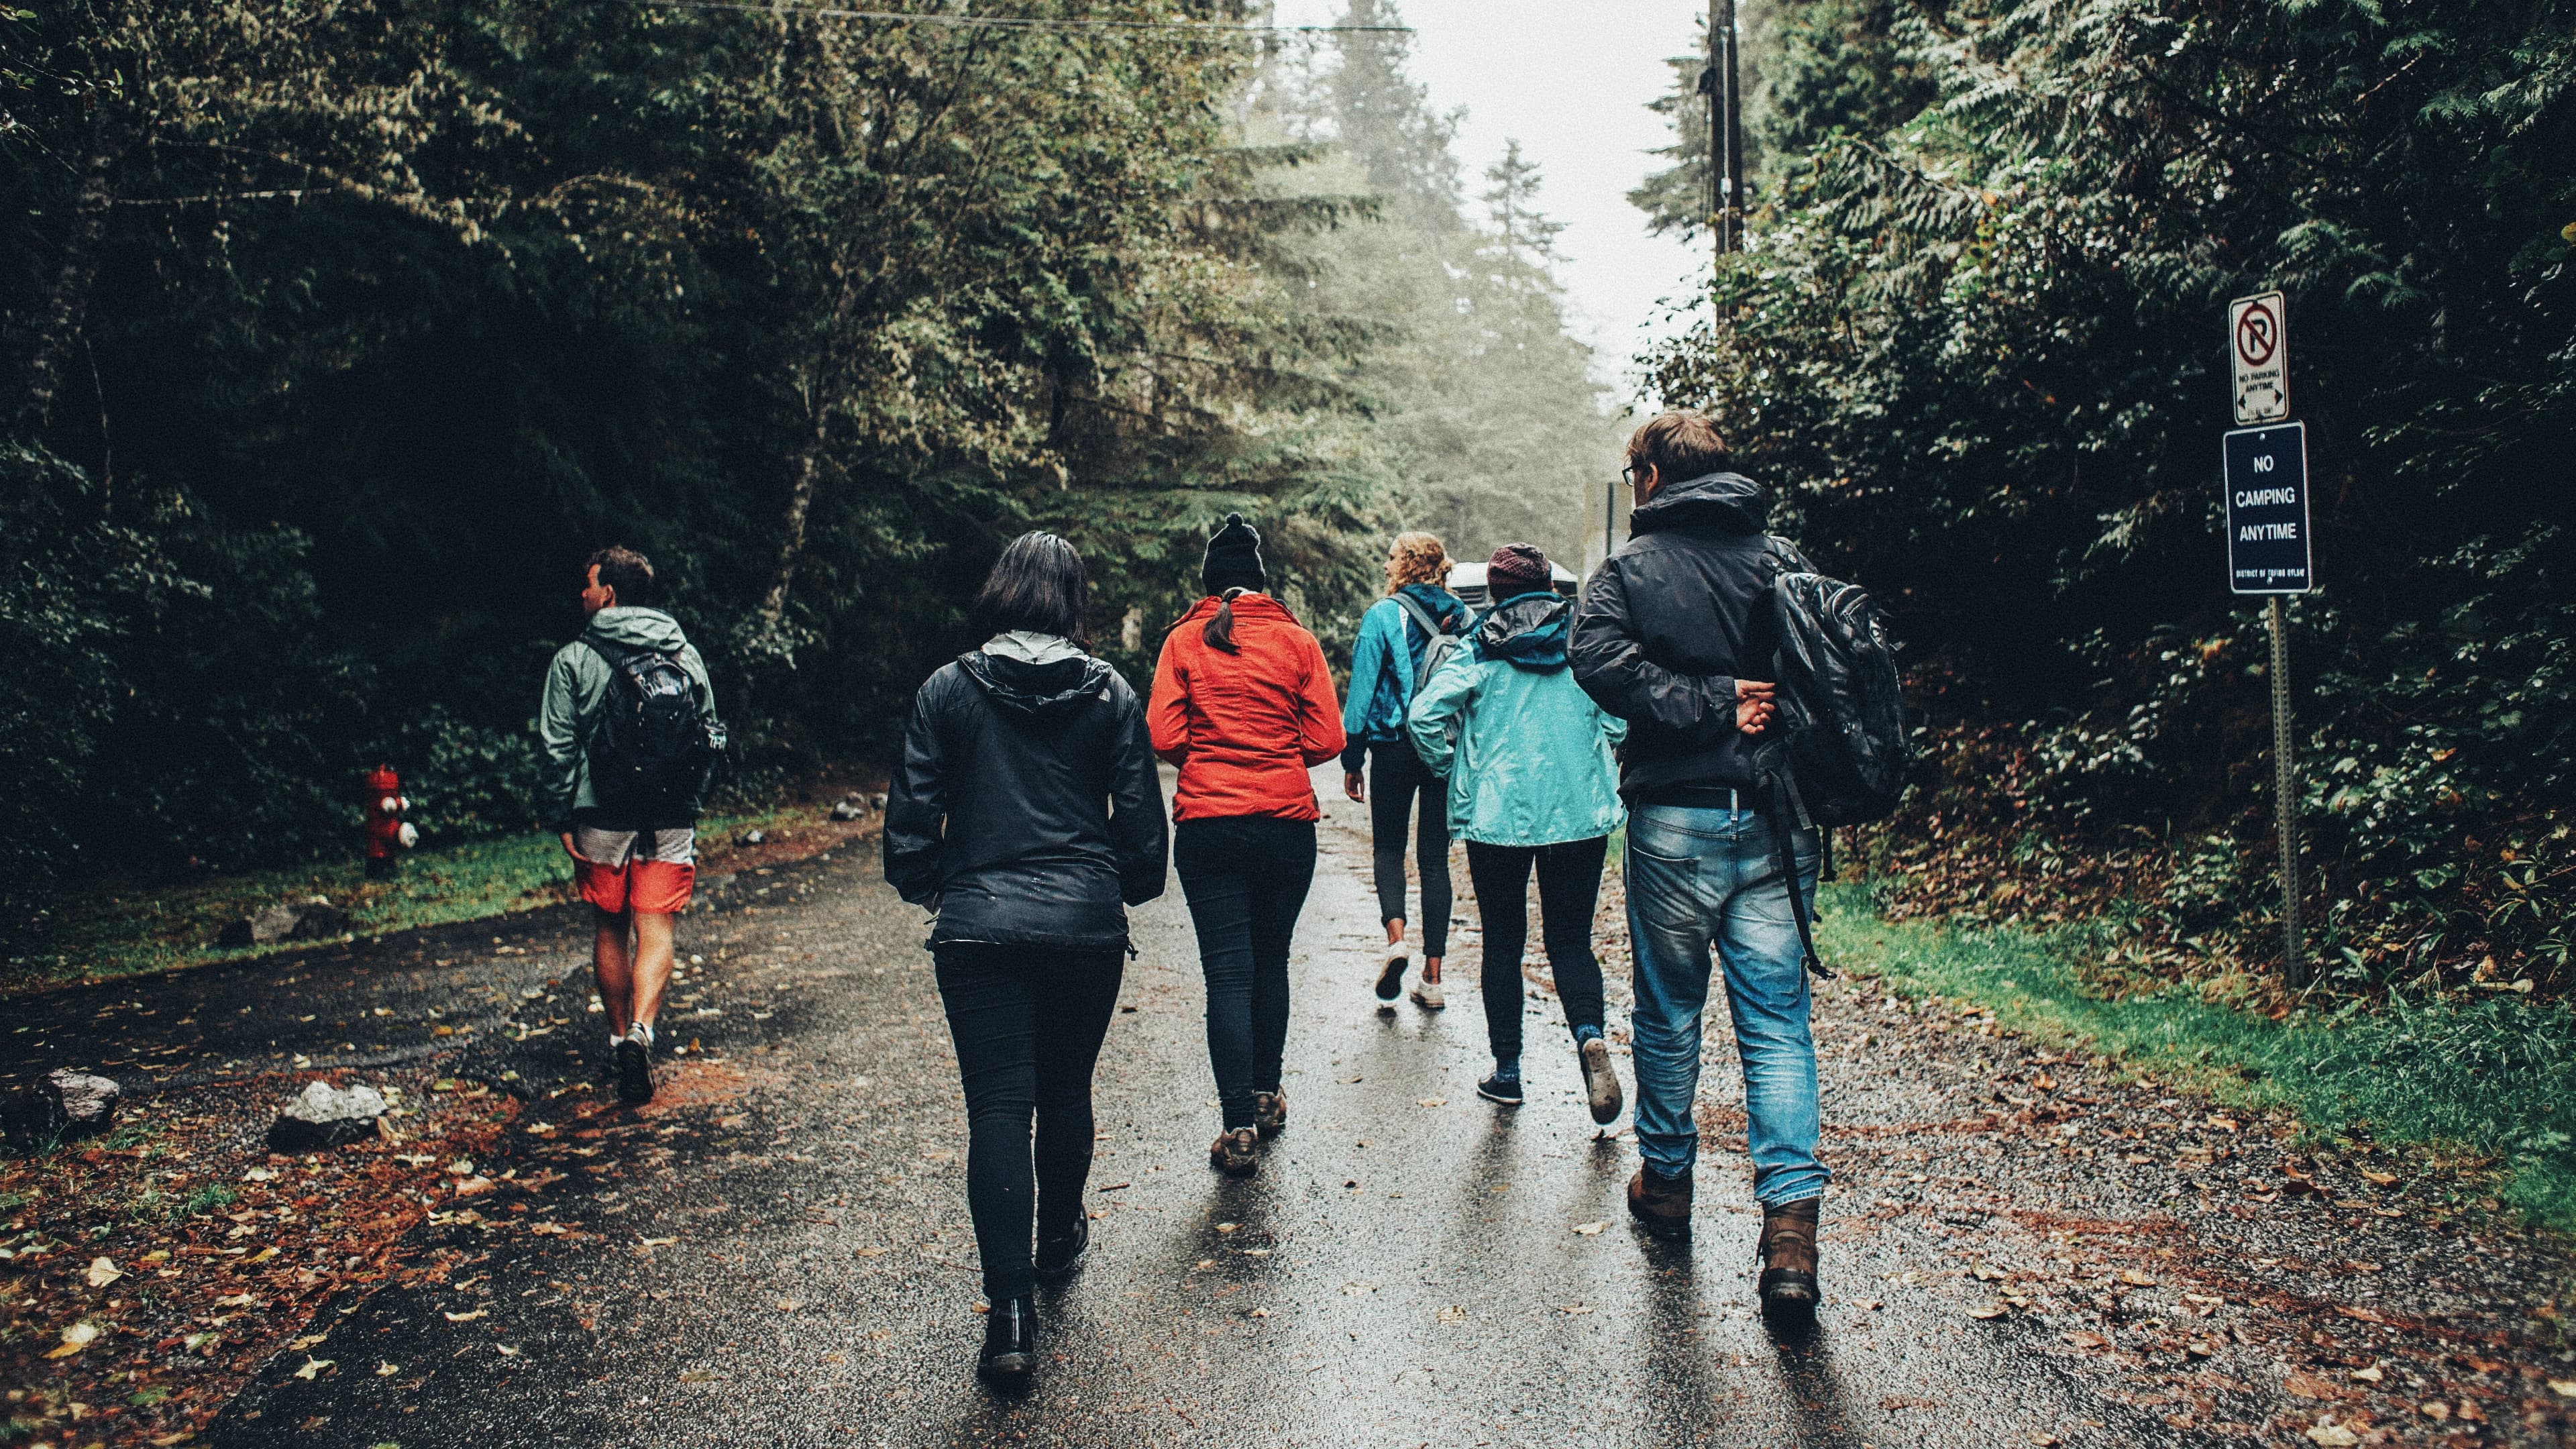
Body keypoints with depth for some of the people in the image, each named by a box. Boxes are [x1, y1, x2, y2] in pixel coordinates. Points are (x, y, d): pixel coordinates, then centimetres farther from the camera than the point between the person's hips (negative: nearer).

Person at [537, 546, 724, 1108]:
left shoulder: (575, 660, -5)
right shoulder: (686, 655, 4)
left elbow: (558, 749, -7)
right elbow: (711, 737, 7)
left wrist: (561, 820, -1)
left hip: (603, 820, -1)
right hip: (671, 823, 1)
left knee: (609, 930, 15)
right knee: (656, 932, 2)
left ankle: (620, 1037, 23)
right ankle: (641, 1030, -18)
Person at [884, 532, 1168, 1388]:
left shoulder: (948, 691, -1)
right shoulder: (1109, 693, 1)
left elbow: (913, 811, 0)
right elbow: (1140, 813, 4)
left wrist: (921, 886, 19)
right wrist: (1133, 886, 22)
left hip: (980, 925, -1)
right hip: (1087, 923, 2)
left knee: (998, 1108, -2)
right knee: (1066, 1091, 20)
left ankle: (1010, 1317, -7)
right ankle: (1060, 1240, 42)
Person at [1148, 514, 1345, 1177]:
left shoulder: (1185, 641, 0)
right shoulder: (1297, 641, 2)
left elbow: (1163, 737, -7)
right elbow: (1327, 739, -2)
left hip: (1207, 824, -1)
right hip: (1287, 821, 2)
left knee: (1227, 974, 0)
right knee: (1271, 962, 18)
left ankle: (1239, 1129, -3)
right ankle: (1266, 1096, 32)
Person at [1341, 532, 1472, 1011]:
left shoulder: (1383, 616, -6)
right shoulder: (1461, 616, 5)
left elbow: (1363, 689, -6)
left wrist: (1352, 759, -1)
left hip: (1395, 747, -3)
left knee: (1389, 848, 13)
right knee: (1435, 857, 8)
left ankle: (1395, 932, -14)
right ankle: (1432, 977, 8)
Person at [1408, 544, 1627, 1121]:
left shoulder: (1480, 651, -2)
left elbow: (1424, 715, -12)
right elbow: (1621, 720, -2)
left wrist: (1452, 772, 3)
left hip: (1496, 814, -1)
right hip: (1579, 814, 1)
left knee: (1503, 943, 11)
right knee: (1571, 939, 10)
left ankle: (1507, 1070, 15)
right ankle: (1589, 1035, -16)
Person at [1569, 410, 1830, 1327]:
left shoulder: (1631, 568, -2)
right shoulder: (1785, 562, 6)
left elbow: (1601, 659, -18)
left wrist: (1709, 705, -15)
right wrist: (1751, 709, 2)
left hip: (1678, 818, -2)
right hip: (1779, 820, 2)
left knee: (1669, 1010, 14)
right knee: (1778, 1018, 3)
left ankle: (1666, 1180, 29)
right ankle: (1790, 1211, -8)